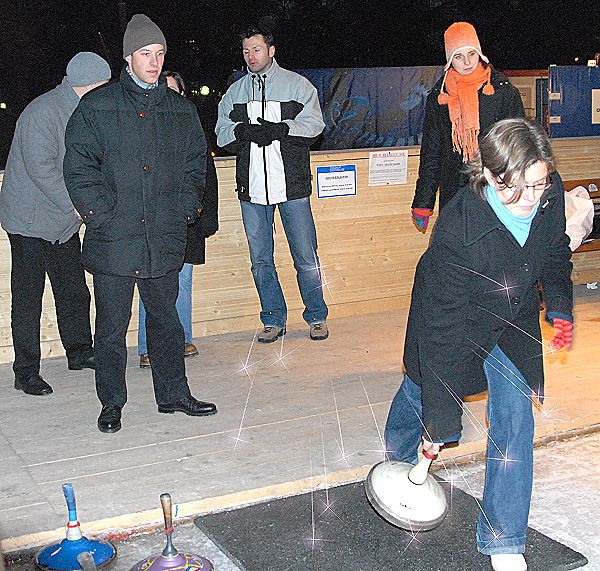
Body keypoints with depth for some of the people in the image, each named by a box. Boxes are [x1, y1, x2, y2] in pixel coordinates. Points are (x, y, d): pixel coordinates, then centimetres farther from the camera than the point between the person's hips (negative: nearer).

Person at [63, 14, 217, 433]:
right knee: (111, 328, 5)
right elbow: (78, 166, -4)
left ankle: (173, 394, 28)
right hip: (112, 241, -3)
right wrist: (102, 214, -12)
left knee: (166, 320, 14)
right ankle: (112, 403, 20)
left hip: (165, 240, 3)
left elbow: (196, 165, 16)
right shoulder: (97, 106, 0)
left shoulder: (182, 110, 11)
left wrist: (185, 209, 2)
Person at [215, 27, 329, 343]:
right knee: (260, 260, 8)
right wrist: (244, 130, -14)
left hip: (292, 185, -3)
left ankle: (317, 317, 17)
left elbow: (313, 124, -7)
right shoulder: (234, 92, 14)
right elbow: (221, 135, 6)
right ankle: (273, 320, 20)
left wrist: (277, 129, -20)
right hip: (252, 187, 3)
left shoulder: (297, 85, 5)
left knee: (305, 257, 2)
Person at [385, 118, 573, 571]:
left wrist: (561, 311, 3)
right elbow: (443, 328, -34)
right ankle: (398, 463, 54)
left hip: (513, 318, 3)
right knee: (420, 392, 19)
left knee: (515, 418, -5)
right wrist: (439, 419, -30)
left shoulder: (551, 194, -24)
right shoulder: (456, 228, -39)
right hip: (453, 317, -3)